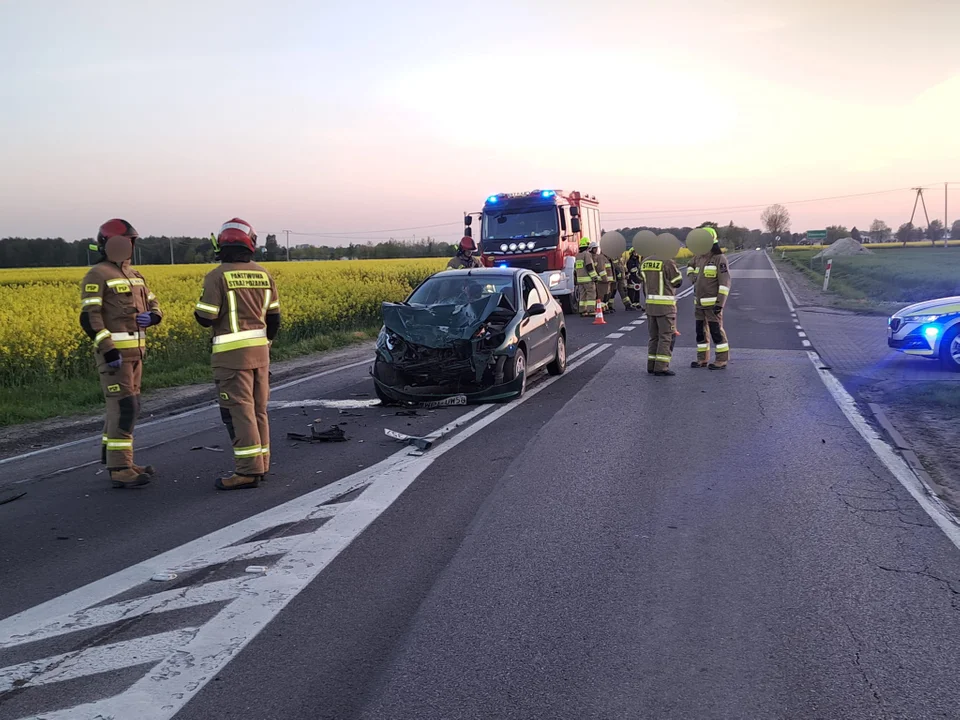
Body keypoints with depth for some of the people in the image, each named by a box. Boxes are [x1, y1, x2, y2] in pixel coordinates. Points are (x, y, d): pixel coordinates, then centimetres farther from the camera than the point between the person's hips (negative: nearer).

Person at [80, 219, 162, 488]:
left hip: (134, 349, 9)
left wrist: (152, 316, -6)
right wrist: (108, 350, -24)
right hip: (113, 350, -9)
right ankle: (120, 471, -10)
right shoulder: (97, 276, -10)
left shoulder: (133, 274, 18)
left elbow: (153, 305, 20)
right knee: (124, 407, -12)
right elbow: (89, 317, -17)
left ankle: (112, 456, 27)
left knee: (125, 405, 15)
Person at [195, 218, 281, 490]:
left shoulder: (217, 277, -10)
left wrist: (199, 310, 12)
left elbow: (206, 318, -11)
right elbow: (273, 318, 12)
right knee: (258, 409, 13)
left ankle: (248, 471, -4)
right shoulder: (263, 274, 8)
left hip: (232, 353, -6)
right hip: (259, 350, 6)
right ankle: (261, 464, 20)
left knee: (239, 410, -4)